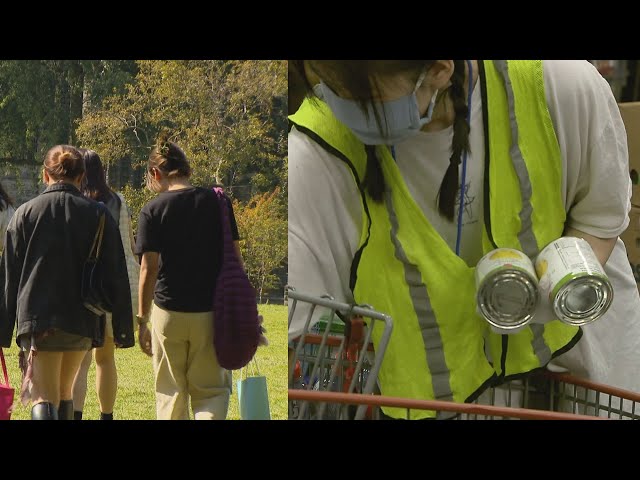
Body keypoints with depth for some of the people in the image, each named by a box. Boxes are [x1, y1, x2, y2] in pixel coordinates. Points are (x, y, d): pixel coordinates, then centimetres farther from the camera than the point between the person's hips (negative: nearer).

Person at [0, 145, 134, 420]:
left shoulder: (25, 214, 1)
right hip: (82, 321, 2)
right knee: (64, 392, 21)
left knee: (43, 399, -7)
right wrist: (122, 330, 5)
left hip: (36, 318, -2)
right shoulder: (99, 216, 3)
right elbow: (115, 276, 1)